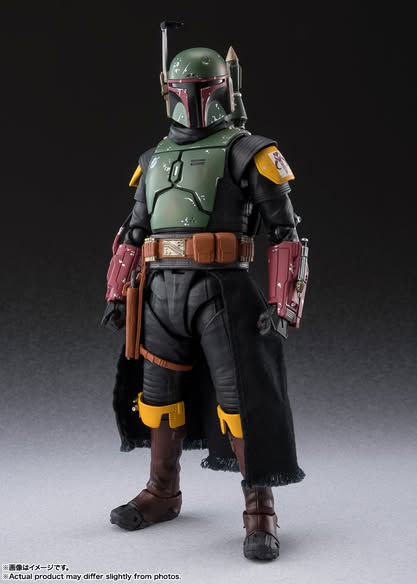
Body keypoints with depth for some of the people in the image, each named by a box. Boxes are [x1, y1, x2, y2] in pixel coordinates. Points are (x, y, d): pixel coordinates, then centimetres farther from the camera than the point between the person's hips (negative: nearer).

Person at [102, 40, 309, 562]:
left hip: (221, 290, -6)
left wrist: (283, 305, -13)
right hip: (161, 292, 6)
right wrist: (117, 295, 15)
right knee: (158, 393, 11)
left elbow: (285, 231, -5)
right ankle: (162, 494, 28)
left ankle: (260, 510, 4)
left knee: (241, 397, -7)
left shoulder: (247, 152, -1)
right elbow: (133, 233, 21)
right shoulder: (154, 160, 18)